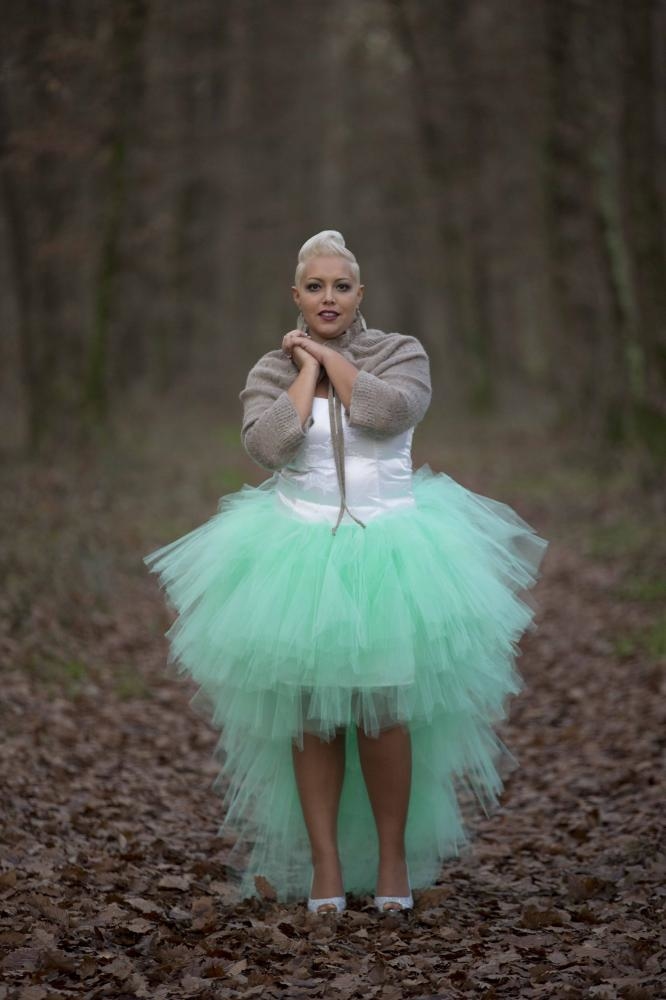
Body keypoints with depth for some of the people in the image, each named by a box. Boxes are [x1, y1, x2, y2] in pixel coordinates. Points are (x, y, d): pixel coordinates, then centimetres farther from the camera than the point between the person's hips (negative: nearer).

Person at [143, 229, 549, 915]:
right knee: (312, 717, 2)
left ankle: (393, 858, 13)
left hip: (388, 549, -1)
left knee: (384, 713, -1)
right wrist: (307, 371, -7)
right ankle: (324, 863, 11)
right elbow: (267, 444, -14)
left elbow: (393, 409, -19)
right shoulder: (272, 371, 5)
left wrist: (328, 355, -9)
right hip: (302, 552, 1)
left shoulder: (401, 353, 3)